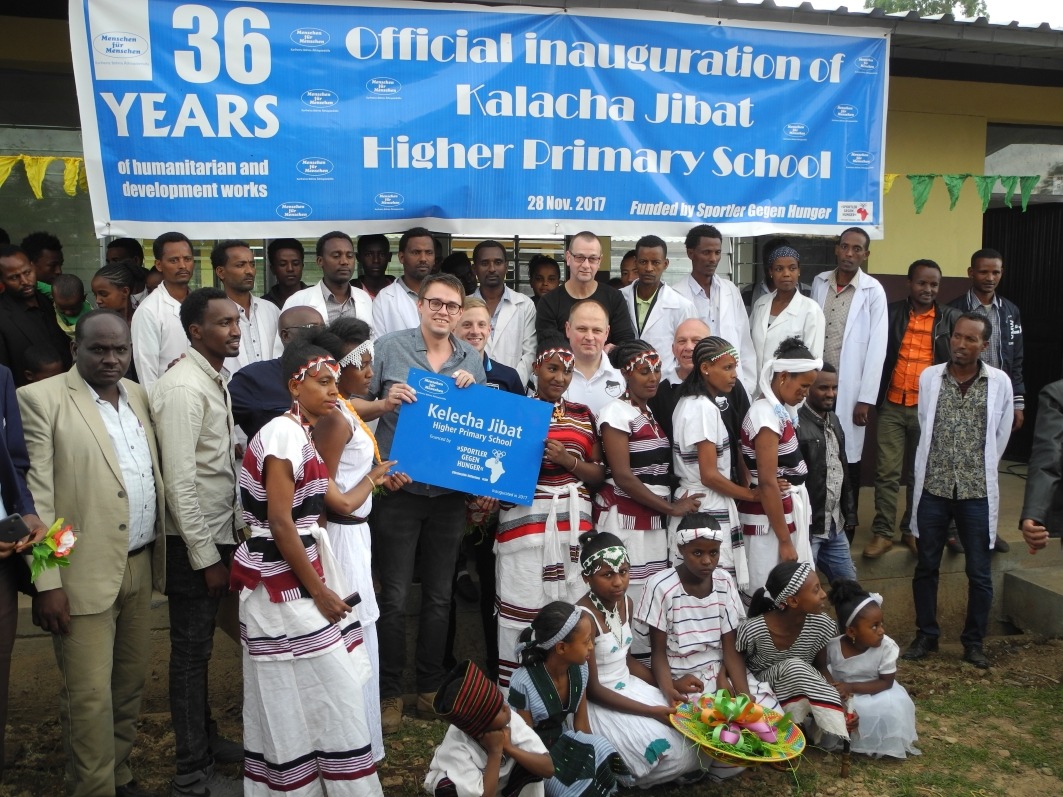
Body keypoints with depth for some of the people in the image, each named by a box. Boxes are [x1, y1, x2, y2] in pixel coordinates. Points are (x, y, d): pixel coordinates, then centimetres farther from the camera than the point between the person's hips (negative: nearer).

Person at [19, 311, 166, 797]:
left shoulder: (139, 396, 10)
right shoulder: (40, 399, -8)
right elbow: (36, 496, -12)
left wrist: (160, 550, 10)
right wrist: (46, 582, -14)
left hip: (140, 566, 6)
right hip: (86, 573, -6)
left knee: (132, 681, 16)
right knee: (90, 695, 2)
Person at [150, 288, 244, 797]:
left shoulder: (216, 379, 8)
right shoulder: (183, 388, -20)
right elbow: (179, 482, -22)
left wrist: (236, 527, 13)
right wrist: (206, 558, -19)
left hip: (218, 533, 8)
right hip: (193, 543, -8)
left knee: (199, 645, 21)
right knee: (190, 653, 4)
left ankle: (205, 739, 37)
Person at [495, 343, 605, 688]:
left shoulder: (583, 414, 15)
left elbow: (599, 473, 12)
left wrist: (568, 460, -5)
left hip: (573, 519, 3)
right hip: (526, 518, -3)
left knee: (572, 602, 1)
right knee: (523, 602, -4)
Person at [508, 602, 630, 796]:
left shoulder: (578, 669, -8)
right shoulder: (523, 683, -25)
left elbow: (581, 722, 2)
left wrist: (591, 752, -10)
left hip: (565, 741, 6)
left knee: (603, 749, -23)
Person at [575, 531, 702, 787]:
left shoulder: (626, 603, -1)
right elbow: (592, 689, -21)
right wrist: (649, 711, -22)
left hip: (629, 687, 8)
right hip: (600, 703, -8)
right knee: (671, 751, -18)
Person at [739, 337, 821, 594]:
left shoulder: (778, 409, 9)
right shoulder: (767, 415, -19)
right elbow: (767, 483, -22)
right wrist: (784, 540, -19)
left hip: (786, 510, 9)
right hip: (769, 519, -9)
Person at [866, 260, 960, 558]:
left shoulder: (951, 318, 3)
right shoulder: (890, 313, 2)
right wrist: (872, 396, -2)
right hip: (893, 405, 0)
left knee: (920, 473, 10)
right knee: (887, 471, 0)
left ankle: (913, 530, 23)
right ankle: (882, 532, 8)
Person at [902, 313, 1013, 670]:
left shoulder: (1000, 382, -2)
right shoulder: (929, 377, 1)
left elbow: (1001, 434, 7)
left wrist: (980, 471, 12)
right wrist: (937, 470, 13)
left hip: (977, 492, -1)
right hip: (933, 488, 1)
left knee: (979, 573, 7)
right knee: (926, 567, 9)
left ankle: (974, 642, 23)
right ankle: (926, 636, 24)